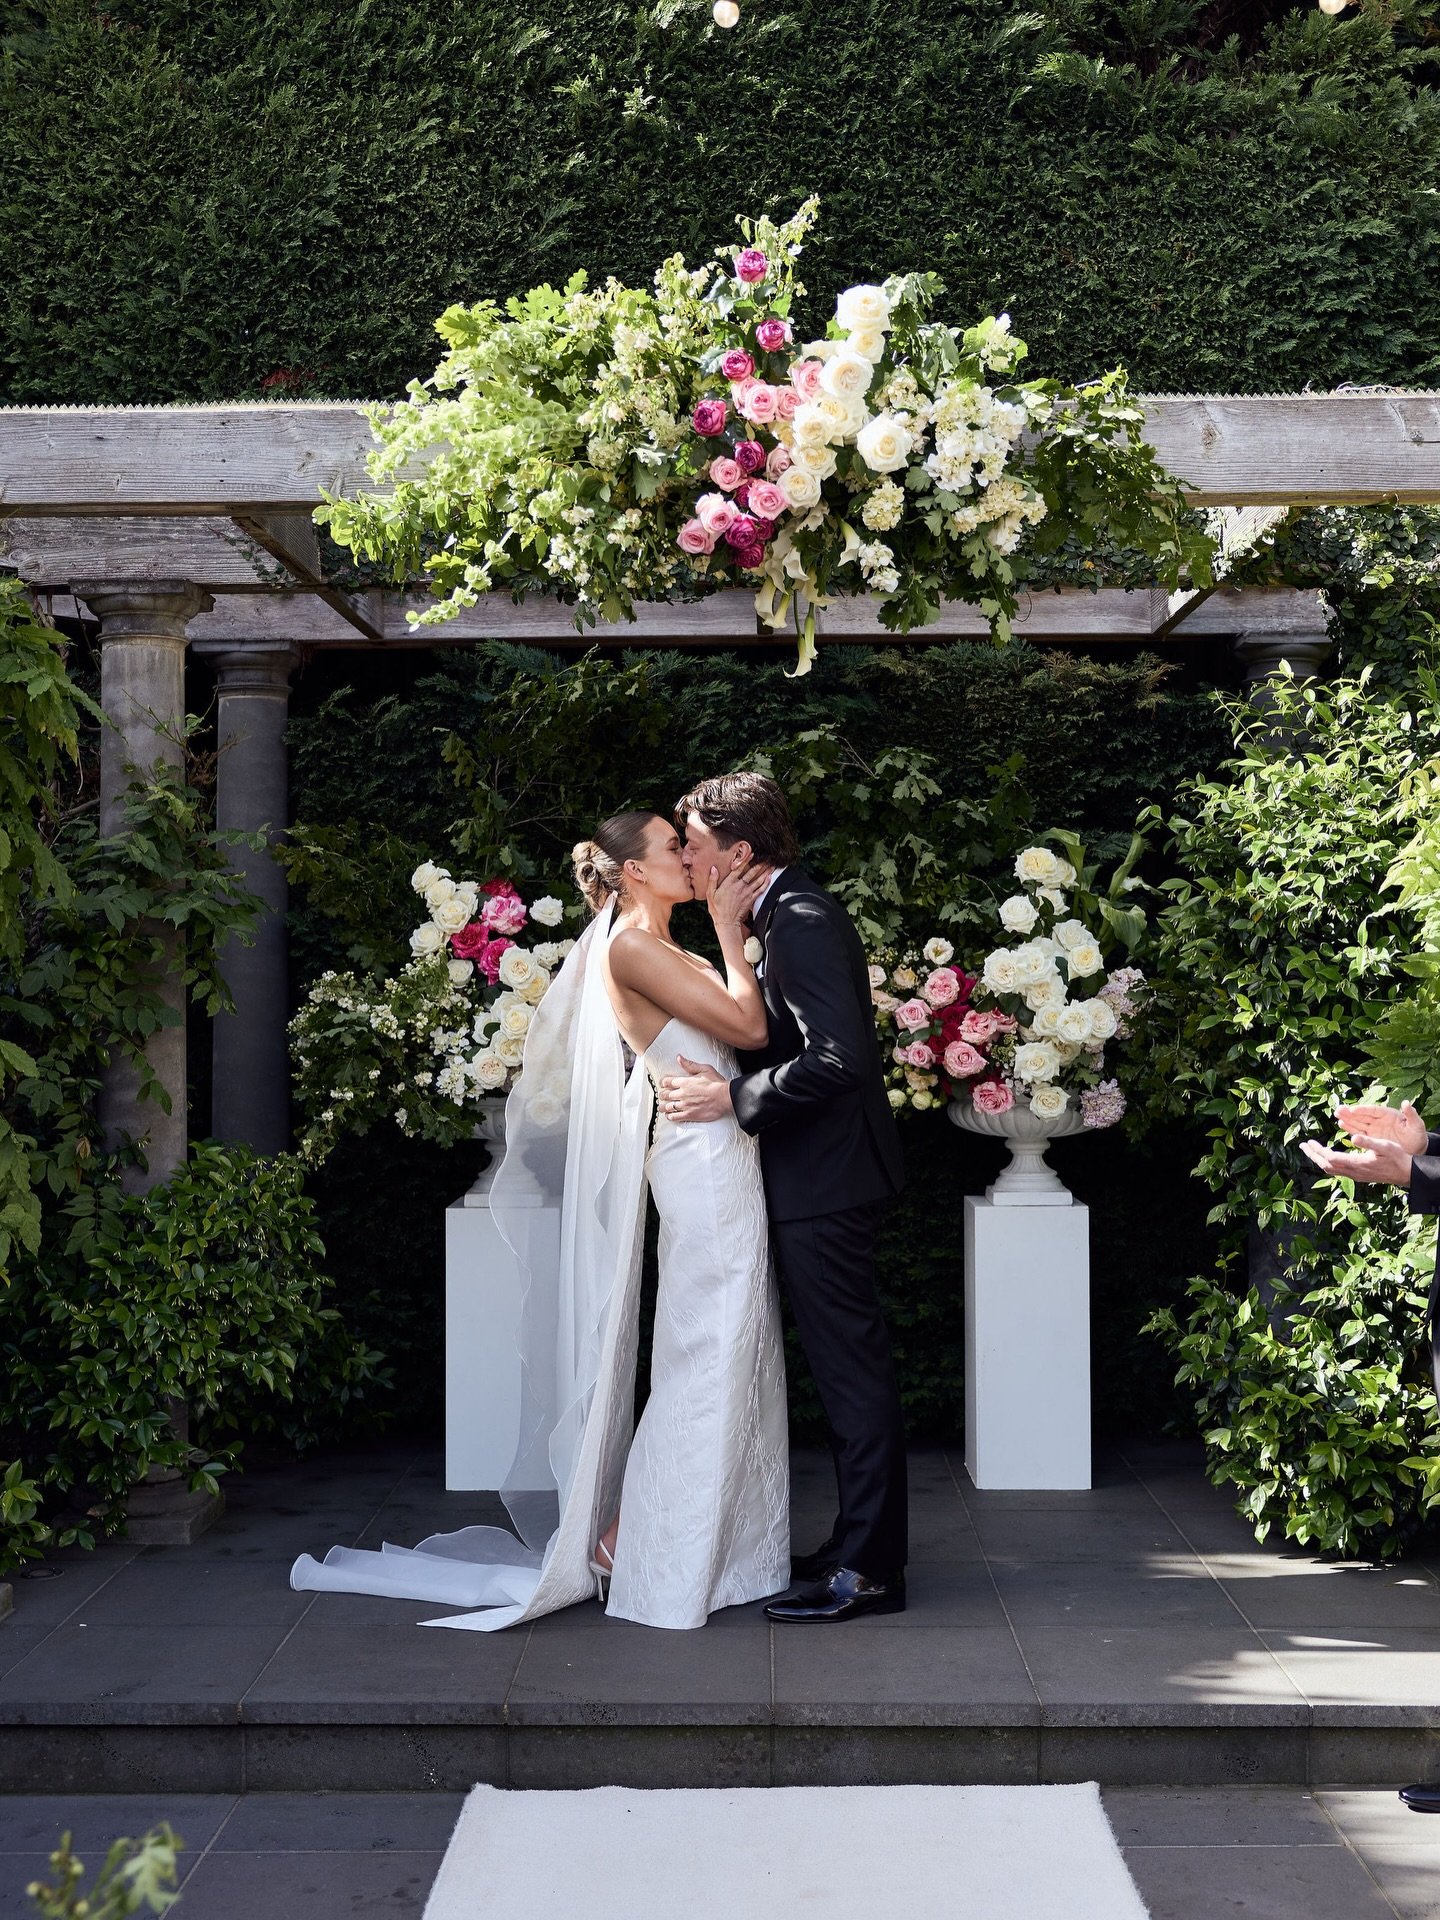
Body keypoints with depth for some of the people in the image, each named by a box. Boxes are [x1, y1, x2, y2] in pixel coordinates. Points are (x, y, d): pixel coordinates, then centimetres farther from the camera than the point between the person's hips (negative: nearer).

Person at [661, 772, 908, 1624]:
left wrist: (735, 1098, -22)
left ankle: (868, 1569, 2)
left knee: (853, 1370, -4)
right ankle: (862, 1545, 23)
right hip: (819, 1178, 10)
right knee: (849, 1368, 15)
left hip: (825, 1183, -10)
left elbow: (838, 1057, -26)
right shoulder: (784, 915, 14)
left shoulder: (803, 922, -18)